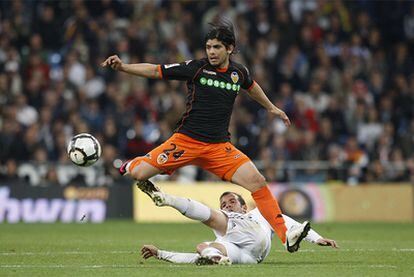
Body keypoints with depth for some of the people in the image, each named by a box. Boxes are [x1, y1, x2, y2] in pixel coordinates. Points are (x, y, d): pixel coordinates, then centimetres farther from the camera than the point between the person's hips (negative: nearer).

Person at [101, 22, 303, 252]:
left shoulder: (239, 73, 5)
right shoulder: (196, 68, -5)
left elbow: (251, 86, 30)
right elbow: (155, 71, -2)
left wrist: (271, 108, 42)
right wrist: (122, 67, -13)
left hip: (219, 146, 2)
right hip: (186, 140, -2)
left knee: (257, 182, -16)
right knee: (138, 174, -12)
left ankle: (285, 235, -9)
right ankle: (133, 165, 29)